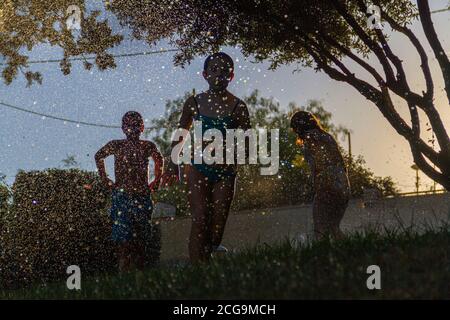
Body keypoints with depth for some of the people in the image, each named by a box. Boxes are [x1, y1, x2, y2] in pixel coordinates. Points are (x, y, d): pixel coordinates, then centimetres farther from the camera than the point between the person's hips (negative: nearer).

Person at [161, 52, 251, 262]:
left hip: (225, 170, 1)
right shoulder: (194, 103, 3)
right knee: (200, 219, -12)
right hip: (199, 168, -1)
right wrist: (173, 165, 10)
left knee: (219, 221, 1)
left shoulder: (237, 107, 0)